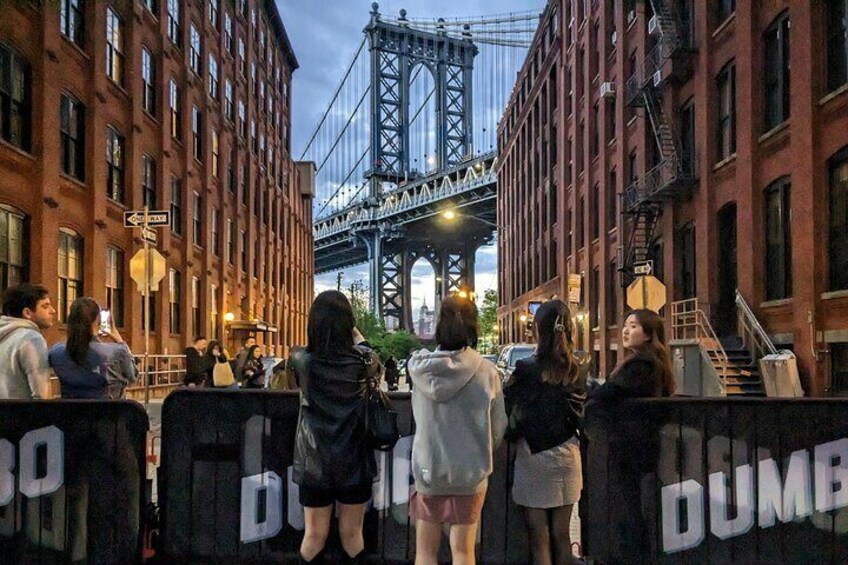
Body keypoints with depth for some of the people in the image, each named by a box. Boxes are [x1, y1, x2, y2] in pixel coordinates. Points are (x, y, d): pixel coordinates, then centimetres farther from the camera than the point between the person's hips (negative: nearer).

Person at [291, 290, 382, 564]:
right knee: (352, 535, 12)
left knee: (314, 536, 12)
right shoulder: (363, 362, -11)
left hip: (314, 464, 0)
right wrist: (355, 333, 27)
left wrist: (320, 321, 24)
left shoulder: (303, 361, -12)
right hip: (355, 462, 0)